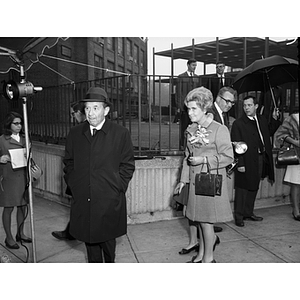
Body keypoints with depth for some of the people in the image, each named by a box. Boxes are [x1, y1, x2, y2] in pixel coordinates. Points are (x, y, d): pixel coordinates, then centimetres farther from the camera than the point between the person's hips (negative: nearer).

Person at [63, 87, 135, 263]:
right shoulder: (75, 133, 7)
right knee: (89, 238, 14)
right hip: (82, 199, 3)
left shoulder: (121, 133, -4)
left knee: (107, 238, 10)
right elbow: (69, 162, 15)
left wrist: (118, 187, -5)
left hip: (109, 201, -3)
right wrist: (72, 184, 5)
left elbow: (128, 165, 0)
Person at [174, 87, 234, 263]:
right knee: (200, 218, 14)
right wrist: (183, 180, 11)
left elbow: (228, 157, -11)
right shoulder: (191, 130, 7)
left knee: (206, 219, 1)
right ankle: (202, 253, 32)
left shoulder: (220, 130, -13)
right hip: (195, 180, 6)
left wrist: (204, 159, -20)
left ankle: (208, 258, 20)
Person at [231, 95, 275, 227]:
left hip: (261, 159, 6)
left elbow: (267, 139, 20)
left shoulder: (262, 120, 11)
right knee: (242, 188, 0)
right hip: (246, 161, -6)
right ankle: (239, 216, 10)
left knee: (253, 187, 15)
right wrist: (240, 163, -17)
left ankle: (248, 212, 28)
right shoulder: (238, 123, -8)